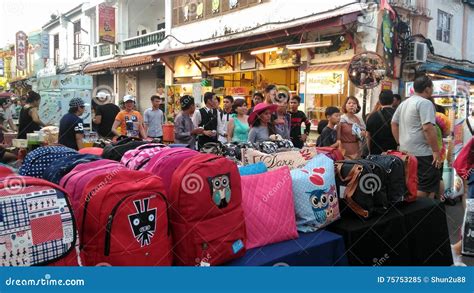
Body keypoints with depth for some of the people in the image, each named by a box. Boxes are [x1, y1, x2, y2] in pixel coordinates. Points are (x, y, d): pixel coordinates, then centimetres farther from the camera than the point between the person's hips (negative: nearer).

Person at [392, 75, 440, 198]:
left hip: (406, 151, 9)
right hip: (422, 153, -9)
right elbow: (428, 128, -21)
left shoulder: (404, 103, 16)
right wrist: (436, 151, -17)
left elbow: (394, 124, 20)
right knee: (427, 186, -4)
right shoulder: (425, 103, -12)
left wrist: (401, 143, 22)